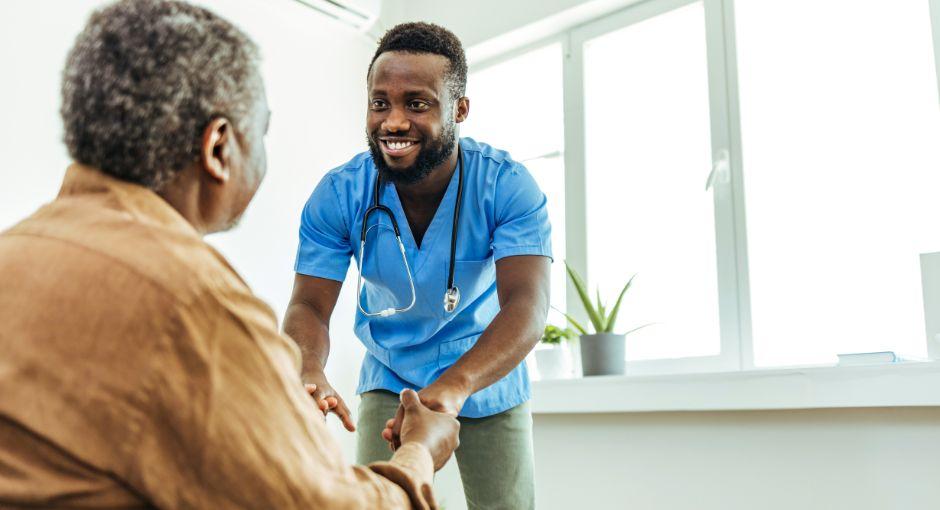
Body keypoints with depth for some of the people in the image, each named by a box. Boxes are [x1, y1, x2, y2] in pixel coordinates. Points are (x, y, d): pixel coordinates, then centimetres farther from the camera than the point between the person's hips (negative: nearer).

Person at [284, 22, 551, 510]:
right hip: (391, 382, 1)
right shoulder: (338, 195, -18)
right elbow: (309, 306, -17)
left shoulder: (508, 186, -23)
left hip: (488, 380, 0)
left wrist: (453, 386, -52)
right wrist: (309, 372, -41)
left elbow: (526, 304, -33)